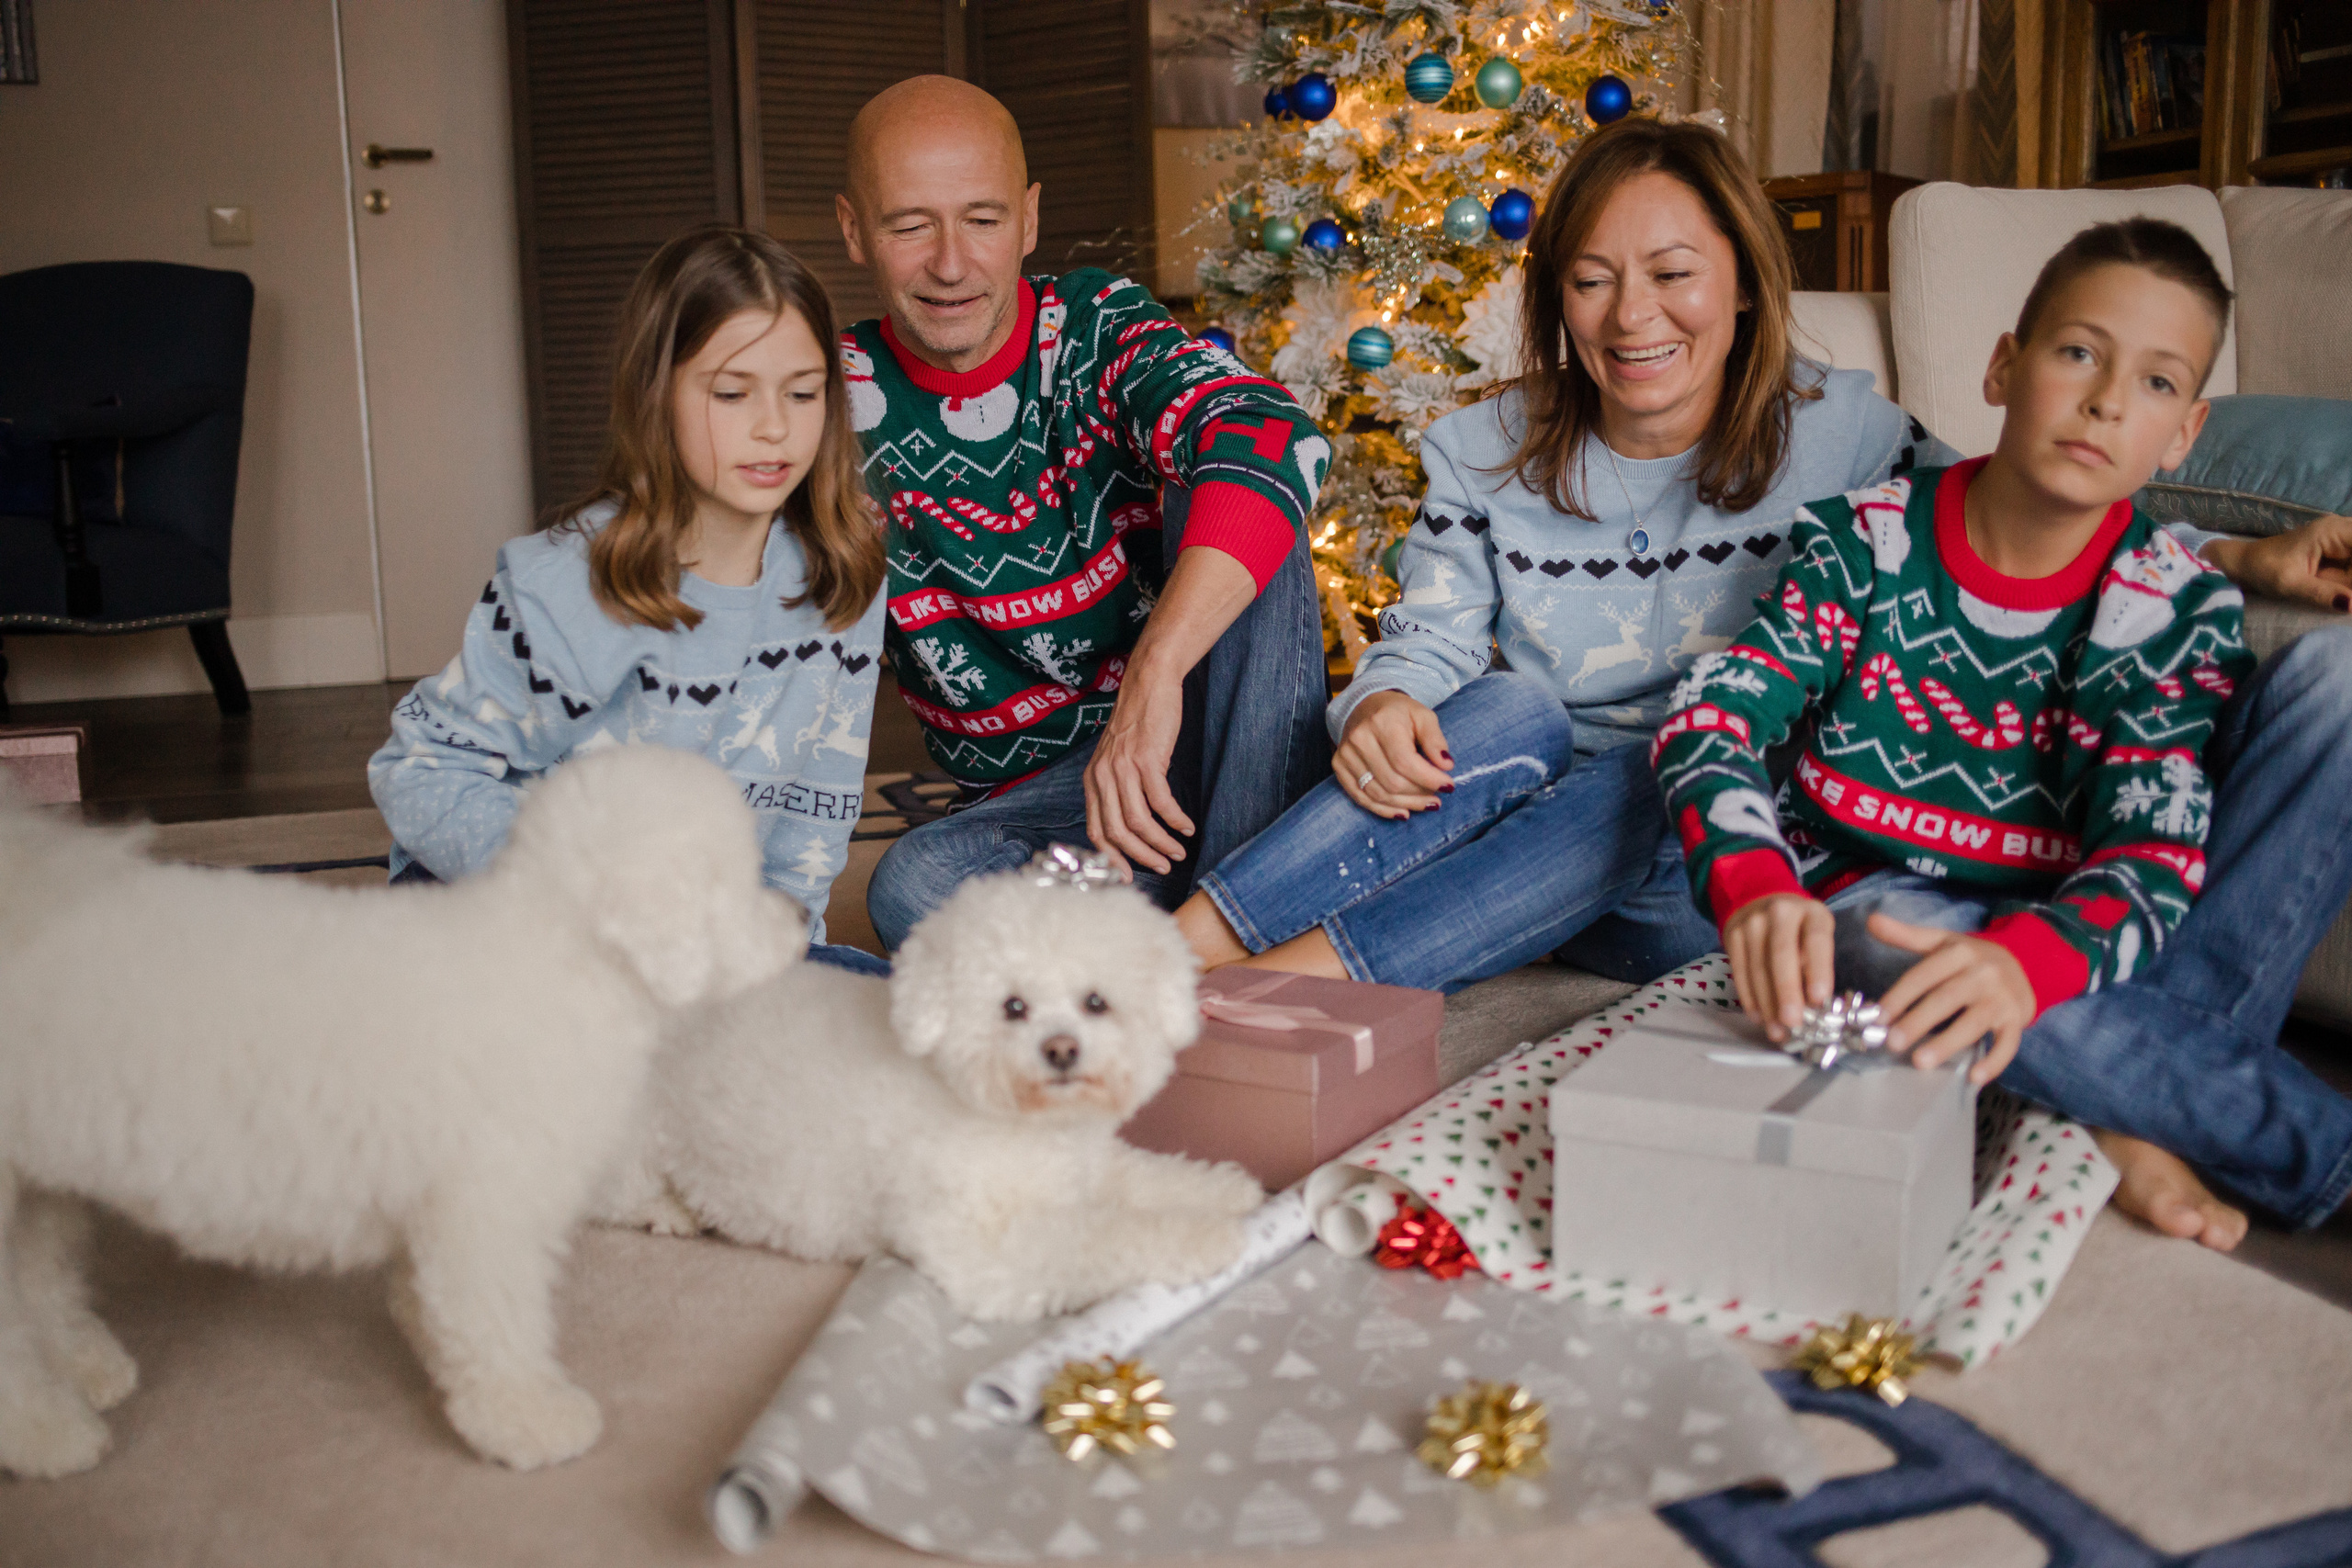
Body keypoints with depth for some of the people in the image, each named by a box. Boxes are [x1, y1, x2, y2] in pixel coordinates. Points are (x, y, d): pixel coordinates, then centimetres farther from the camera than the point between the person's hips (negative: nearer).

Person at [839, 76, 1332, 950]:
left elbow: (1275, 441, -30)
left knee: (1234, 489, -24)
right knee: (915, 888, -31)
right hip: (1033, 798, 0)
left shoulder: (1097, 325, -8)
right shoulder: (841, 403, -3)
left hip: (1208, 744, 0)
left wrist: (1154, 677, -42)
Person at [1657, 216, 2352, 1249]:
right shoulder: (1866, 540, -7)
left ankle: (2148, 1105, -27)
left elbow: (2154, 852, -19)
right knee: (1884, 936, -40)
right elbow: (1709, 718, -18)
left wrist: (2027, 962, -44)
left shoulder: (2179, 603, -6)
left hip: (2059, 927, 1)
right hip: (1878, 896, -1)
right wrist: (1754, 887, -41)